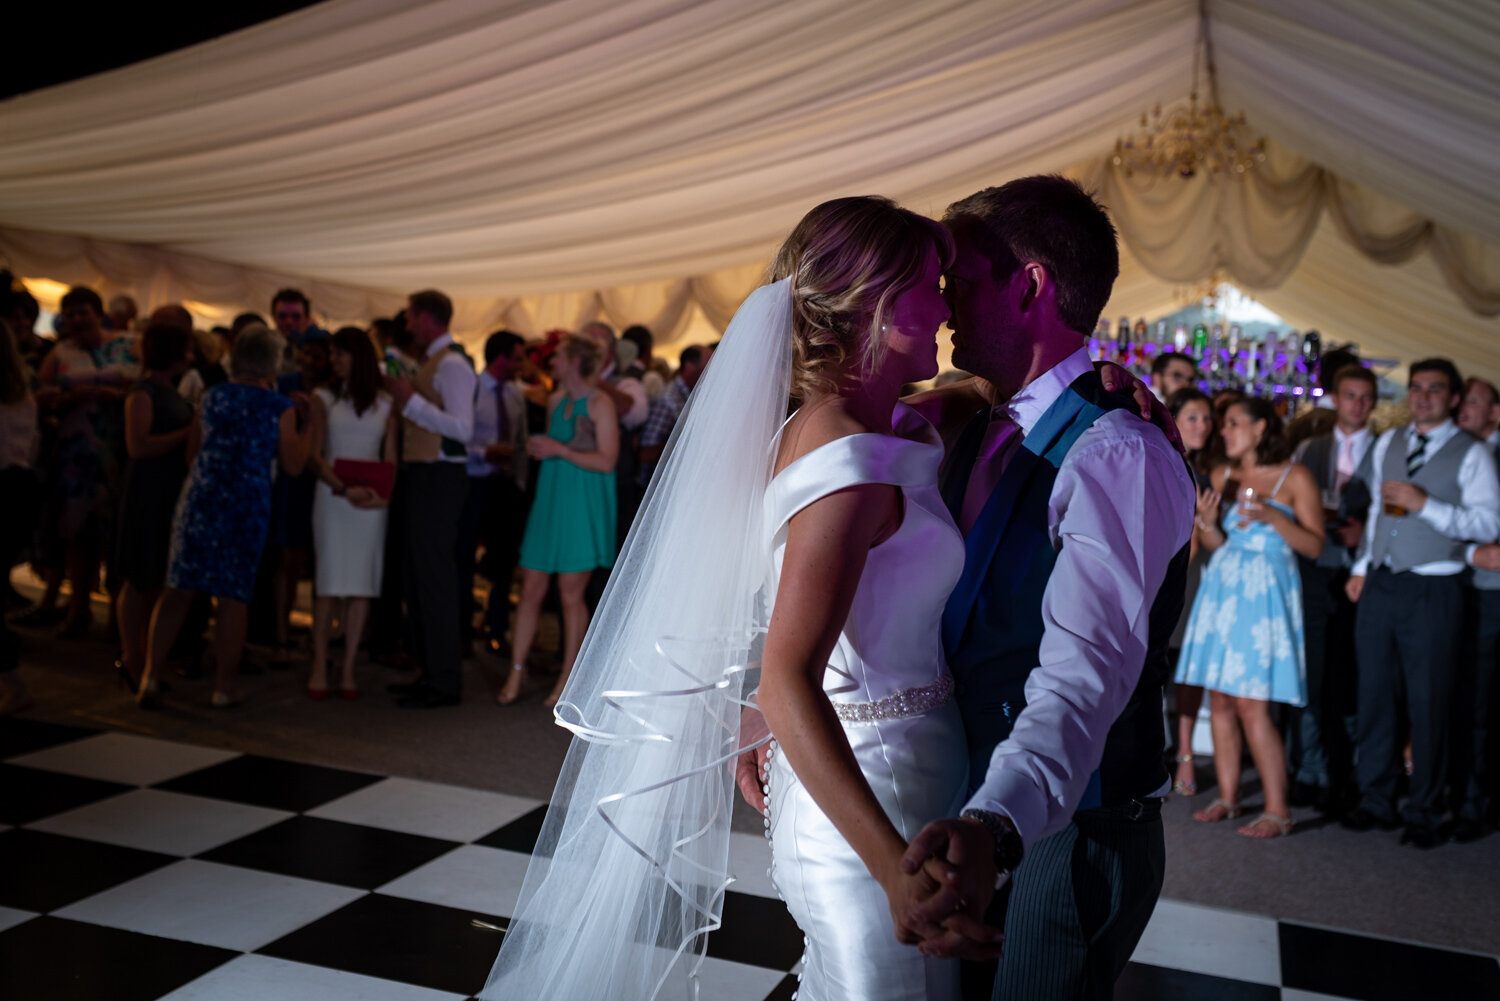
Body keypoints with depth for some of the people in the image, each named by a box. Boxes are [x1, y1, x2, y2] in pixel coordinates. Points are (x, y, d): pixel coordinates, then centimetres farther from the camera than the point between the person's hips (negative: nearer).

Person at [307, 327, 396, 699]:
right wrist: (344, 489, -16)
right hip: (332, 497, -1)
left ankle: (348, 669, 8)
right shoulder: (323, 398, 6)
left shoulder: (384, 403, 10)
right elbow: (313, 456, -1)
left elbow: (390, 458, 7)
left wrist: (385, 494, -12)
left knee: (362, 585, 1)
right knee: (328, 583, -4)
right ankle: (319, 667, 5)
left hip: (371, 501, 1)